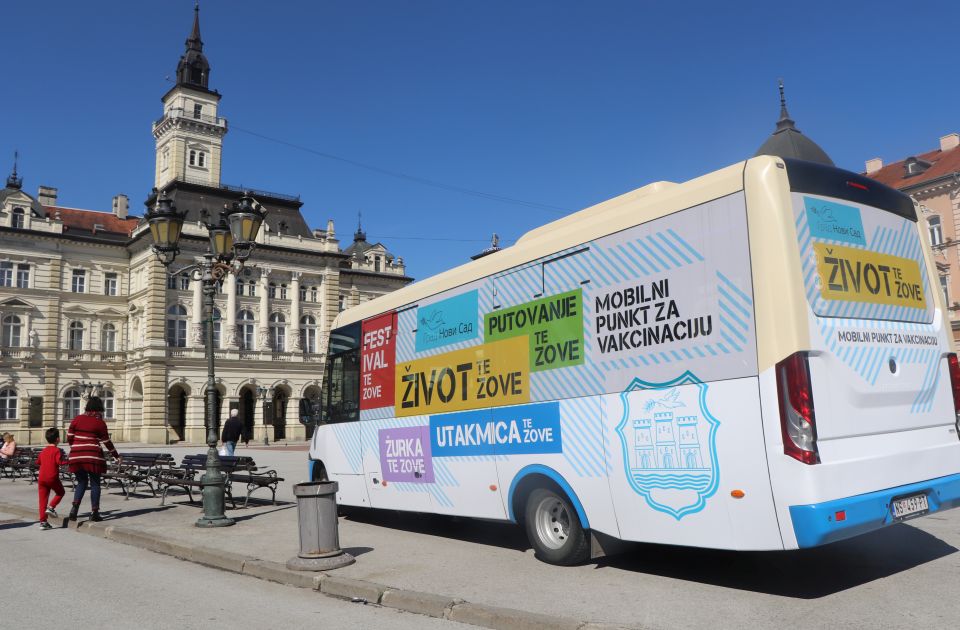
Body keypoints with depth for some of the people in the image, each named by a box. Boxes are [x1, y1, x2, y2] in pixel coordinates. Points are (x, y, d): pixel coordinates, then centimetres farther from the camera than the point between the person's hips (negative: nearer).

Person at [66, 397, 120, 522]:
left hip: (76, 456, 4)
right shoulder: (100, 423, -3)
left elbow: (69, 438, 7)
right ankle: (94, 512, 5)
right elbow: (107, 442, 1)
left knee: (81, 482, 16)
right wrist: (116, 456, 12)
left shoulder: (76, 419, 6)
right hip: (93, 456, -4)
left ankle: (75, 507, -2)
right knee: (95, 483, 6)